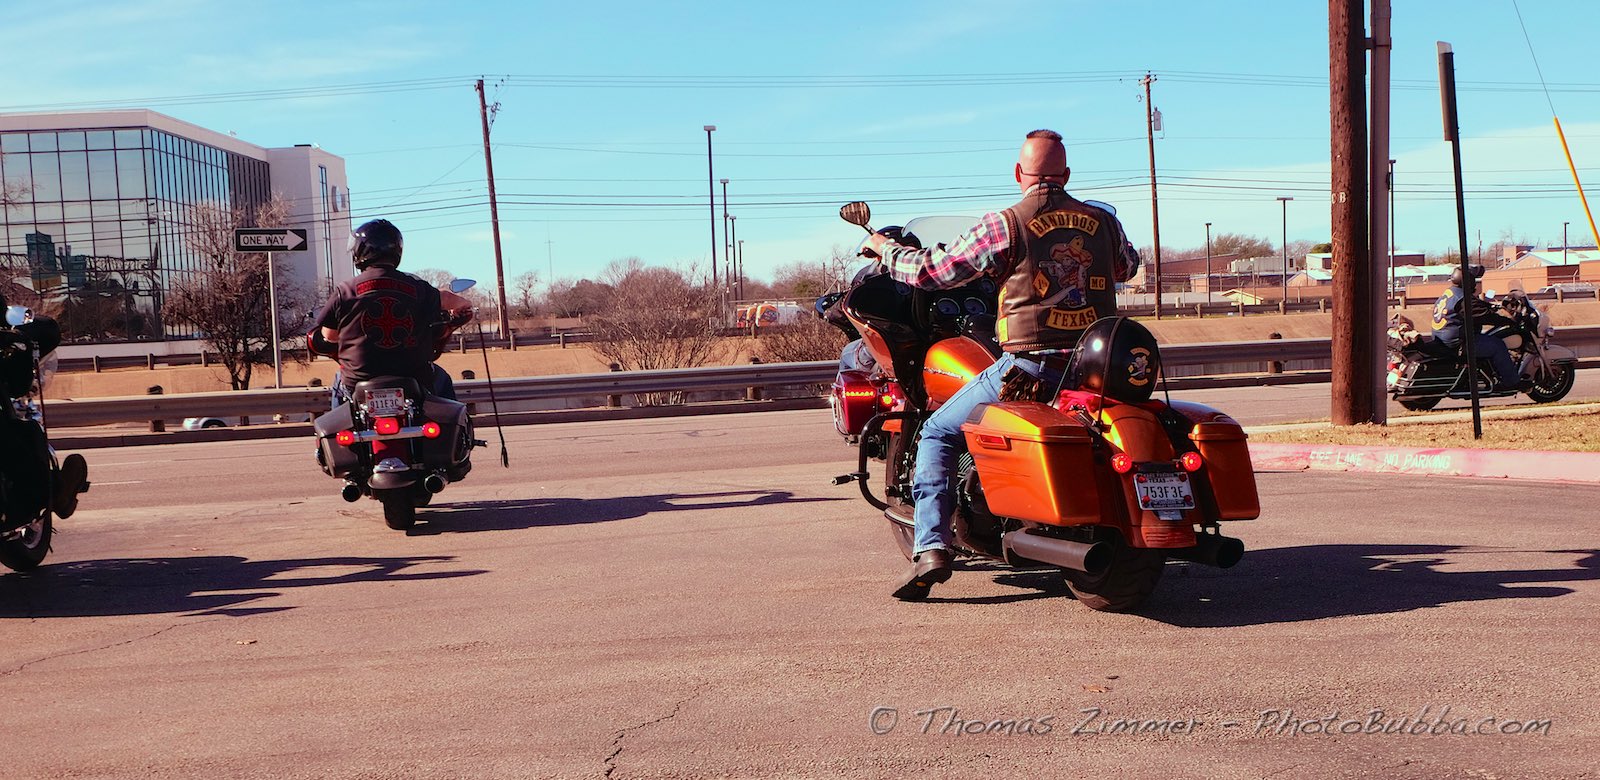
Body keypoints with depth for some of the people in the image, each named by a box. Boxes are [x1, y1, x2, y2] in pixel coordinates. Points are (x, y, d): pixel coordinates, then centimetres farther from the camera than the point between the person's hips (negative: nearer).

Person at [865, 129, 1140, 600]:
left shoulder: (1005, 226, -6)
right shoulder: (1103, 222, 7)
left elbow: (933, 272, -2)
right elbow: (1128, 266, 29)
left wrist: (885, 248, 17)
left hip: (1028, 366, -4)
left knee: (937, 432, 11)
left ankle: (931, 546, -3)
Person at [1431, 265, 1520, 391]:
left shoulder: (1446, 294, 13)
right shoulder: (1464, 299, -18)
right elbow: (1485, 317, -15)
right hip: (1457, 342, -11)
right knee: (1497, 345, -6)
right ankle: (1512, 382, 1)